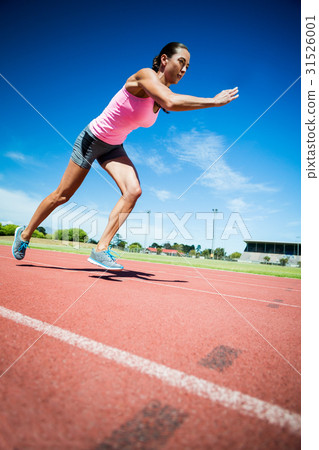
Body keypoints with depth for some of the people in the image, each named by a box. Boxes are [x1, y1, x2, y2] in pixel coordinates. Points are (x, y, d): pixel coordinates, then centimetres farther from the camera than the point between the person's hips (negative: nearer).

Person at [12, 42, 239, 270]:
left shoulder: (165, 93, 2)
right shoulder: (145, 75, -23)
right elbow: (171, 102, -38)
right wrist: (213, 101, -34)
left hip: (114, 147, 6)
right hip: (92, 138, -6)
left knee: (133, 191, -19)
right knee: (62, 195, 3)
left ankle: (101, 249, -12)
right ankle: (25, 234, 28)